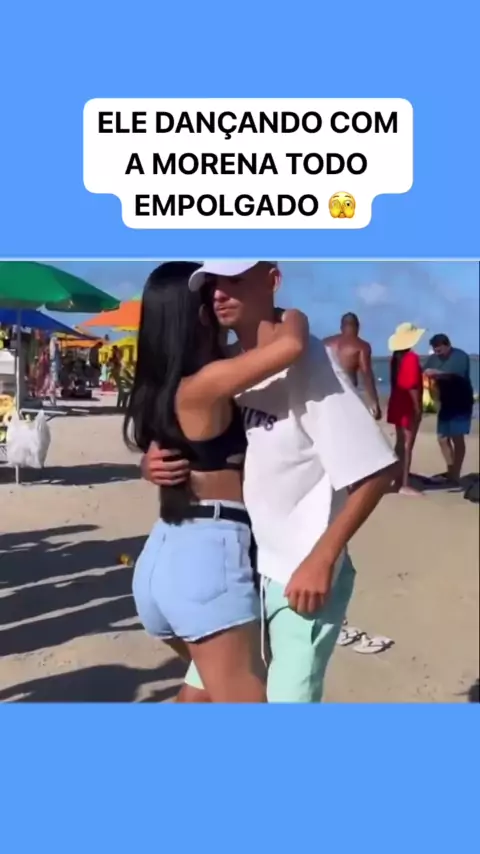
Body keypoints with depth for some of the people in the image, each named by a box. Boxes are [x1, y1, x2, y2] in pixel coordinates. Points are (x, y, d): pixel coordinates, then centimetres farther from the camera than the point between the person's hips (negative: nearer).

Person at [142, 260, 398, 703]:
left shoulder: (306, 359, -17)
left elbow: (376, 469, -18)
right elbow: (190, 447, 12)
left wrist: (322, 559, -20)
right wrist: (153, 463, -11)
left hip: (302, 574, -7)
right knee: (197, 694, 16)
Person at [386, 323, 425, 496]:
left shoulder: (396, 357, 8)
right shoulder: (412, 357, -17)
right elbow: (412, 385, -22)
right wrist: (418, 407, -18)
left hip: (397, 405, 9)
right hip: (408, 406, -9)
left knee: (400, 443, 15)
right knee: (407, 445, -6)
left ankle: (399, 481, 21)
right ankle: (405, 485, -5)